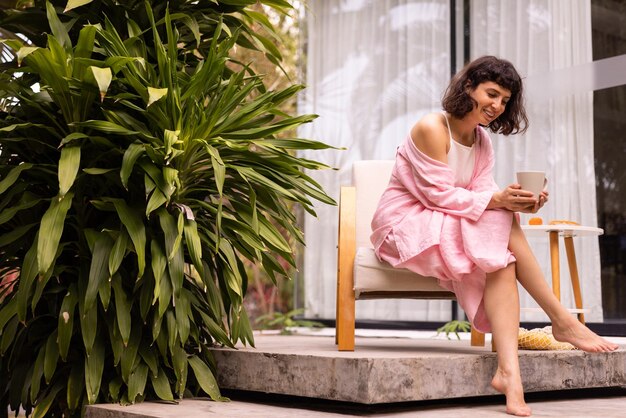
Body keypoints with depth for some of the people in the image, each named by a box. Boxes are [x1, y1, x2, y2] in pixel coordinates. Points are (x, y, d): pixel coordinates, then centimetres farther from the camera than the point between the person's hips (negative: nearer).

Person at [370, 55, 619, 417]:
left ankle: (509, 372, -36)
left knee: (502, 256, -25)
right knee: (502, 226, -25)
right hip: (407, 224, -7)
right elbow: (439, 194, -19)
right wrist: (497, 201, -29)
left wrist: (517, 202, -22)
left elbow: (483, 194, -1)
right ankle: (563, 321, -16)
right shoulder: (431, 129, -13)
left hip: (450, 228, 7)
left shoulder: (483, 141, 12)